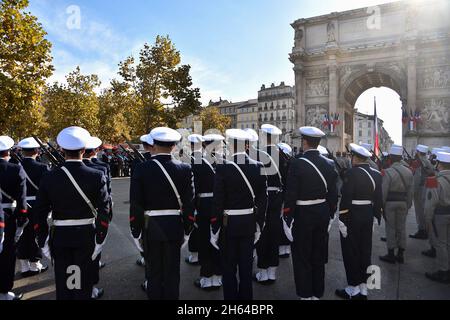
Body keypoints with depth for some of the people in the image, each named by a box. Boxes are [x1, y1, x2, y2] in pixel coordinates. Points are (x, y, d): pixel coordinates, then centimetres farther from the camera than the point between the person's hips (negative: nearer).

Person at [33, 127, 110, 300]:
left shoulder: (50, 178, -8)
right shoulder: (97, 176, -14)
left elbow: (39, 214, -5)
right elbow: (104, 212, -16)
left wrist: (43, 242, 5)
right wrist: (100, 240, -7)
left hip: (60, 237, 2)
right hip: (86, 237, -1)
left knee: (63, 283, 17)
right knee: (84, 285, 13)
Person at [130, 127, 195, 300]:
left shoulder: (141, 169, -9)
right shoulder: (185, 169, -6)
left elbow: (135, 205, -7)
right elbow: (189, 203, -4)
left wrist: (136, 232, 3)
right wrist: (186, 229, 7)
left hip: (150, 228, 0)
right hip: (174, 227, 1)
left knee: (153, 272, 14)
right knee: (172, 272, 13)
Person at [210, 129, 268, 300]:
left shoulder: (223, 168, -15)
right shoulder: (258, 167, -3)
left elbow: (218, 201, -14)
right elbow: (262, 199, 1)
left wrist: (214, 230, -6)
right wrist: (259, 226, 11)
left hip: (228, 224, -4)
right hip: (249, 223, 4)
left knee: (229, 268, 11)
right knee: (246, 267, 17)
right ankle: (246, 296, 30)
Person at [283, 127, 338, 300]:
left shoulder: (297, 164, -17)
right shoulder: (328, 164, 1)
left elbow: (291, 195, -17)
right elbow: (333, 193, 5)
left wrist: (287, 218, -8)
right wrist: (330, 214, 15)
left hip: (303, 215, -6)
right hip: (323, 214, 6)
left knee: (302, 257, 9)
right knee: (319, 256, 18)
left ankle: (305, 294, 20)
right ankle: (317, 293, 31)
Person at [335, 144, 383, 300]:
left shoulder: (351, 174, -18)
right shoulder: (376, 174, 5)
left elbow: (346, 200, -20)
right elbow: (379, 199, 9)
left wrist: (342, 222, -15)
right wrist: (375, 217, 17)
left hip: (352, 217, -7)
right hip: (368, 216, 7)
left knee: (351, 252, 6)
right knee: (365, 252, 14)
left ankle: (353, 289, 17)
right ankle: (363, 289, 25)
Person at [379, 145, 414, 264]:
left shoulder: (388, 172, -15)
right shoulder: (409, 172, 2)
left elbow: (384, 191, -14)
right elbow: (410, 191, 5)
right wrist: (408, 205, 14)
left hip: (390, 203, -5)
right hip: (403, 203, 5)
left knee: (391, 228, 4)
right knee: (401, 228, 12)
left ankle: (391, 255, 11)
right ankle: (400, 255, 21)